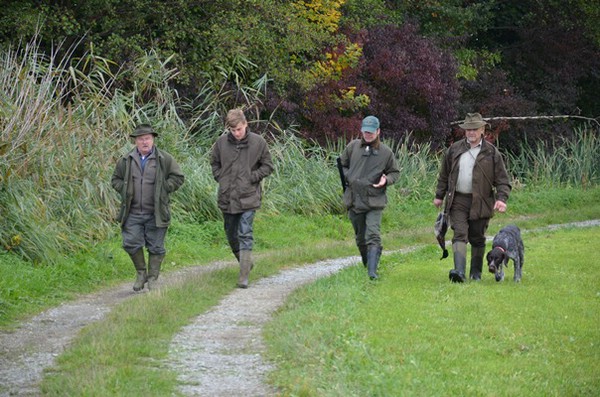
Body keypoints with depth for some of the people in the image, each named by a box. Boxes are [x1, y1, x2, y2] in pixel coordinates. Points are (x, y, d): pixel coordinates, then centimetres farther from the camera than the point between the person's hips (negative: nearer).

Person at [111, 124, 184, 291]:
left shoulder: (165, 159, 0)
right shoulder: (125, 161, 7)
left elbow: (177, 178, 4)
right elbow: (116, 180, 16)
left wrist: (163, 189, -7)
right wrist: (126, 191, -1)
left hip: (155, 213, -2)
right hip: (133, 213, 2)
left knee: (155, 247, 2)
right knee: (131, 243, -5)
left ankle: (153, 278, 14)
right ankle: (141, 273, 15)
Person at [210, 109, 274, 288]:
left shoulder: (258, 142, -5)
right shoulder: (221, 142, 0)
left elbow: (267, 166, 3)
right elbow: (214, 163, 16)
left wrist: (252, 178, -8)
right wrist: (221, 179, 2)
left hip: (248, 197, -3)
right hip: (227, 197, 3)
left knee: (245, 235, -11)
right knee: (231, 235, 14)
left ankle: (244, 276, -11)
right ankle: (245, 262, 37)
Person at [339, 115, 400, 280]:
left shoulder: (386, 152, 0)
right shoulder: (353, 147, 5)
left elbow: (395, 172, 12)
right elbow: (342, 164, 17)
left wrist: (386, 180, -10)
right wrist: (348, 178, -2)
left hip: (375, 202, -3)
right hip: (354, 201, 3)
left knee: (373, 236, -17)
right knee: (360, 238, 15)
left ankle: (372, 271, -23)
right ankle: (367, 265, 34)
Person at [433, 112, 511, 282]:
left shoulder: (491, 153, 1)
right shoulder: (454, 149, 8)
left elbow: (502, 180, 0)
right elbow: (444, 174, 18)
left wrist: (501, 199, -15)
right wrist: (439, 196, 19)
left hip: (480, 202, -1)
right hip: (458, 200, 1)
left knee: (477, 239, 9)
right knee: (460, 234, -14)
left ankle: (476, 272, 24)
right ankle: (459, 271, -26)